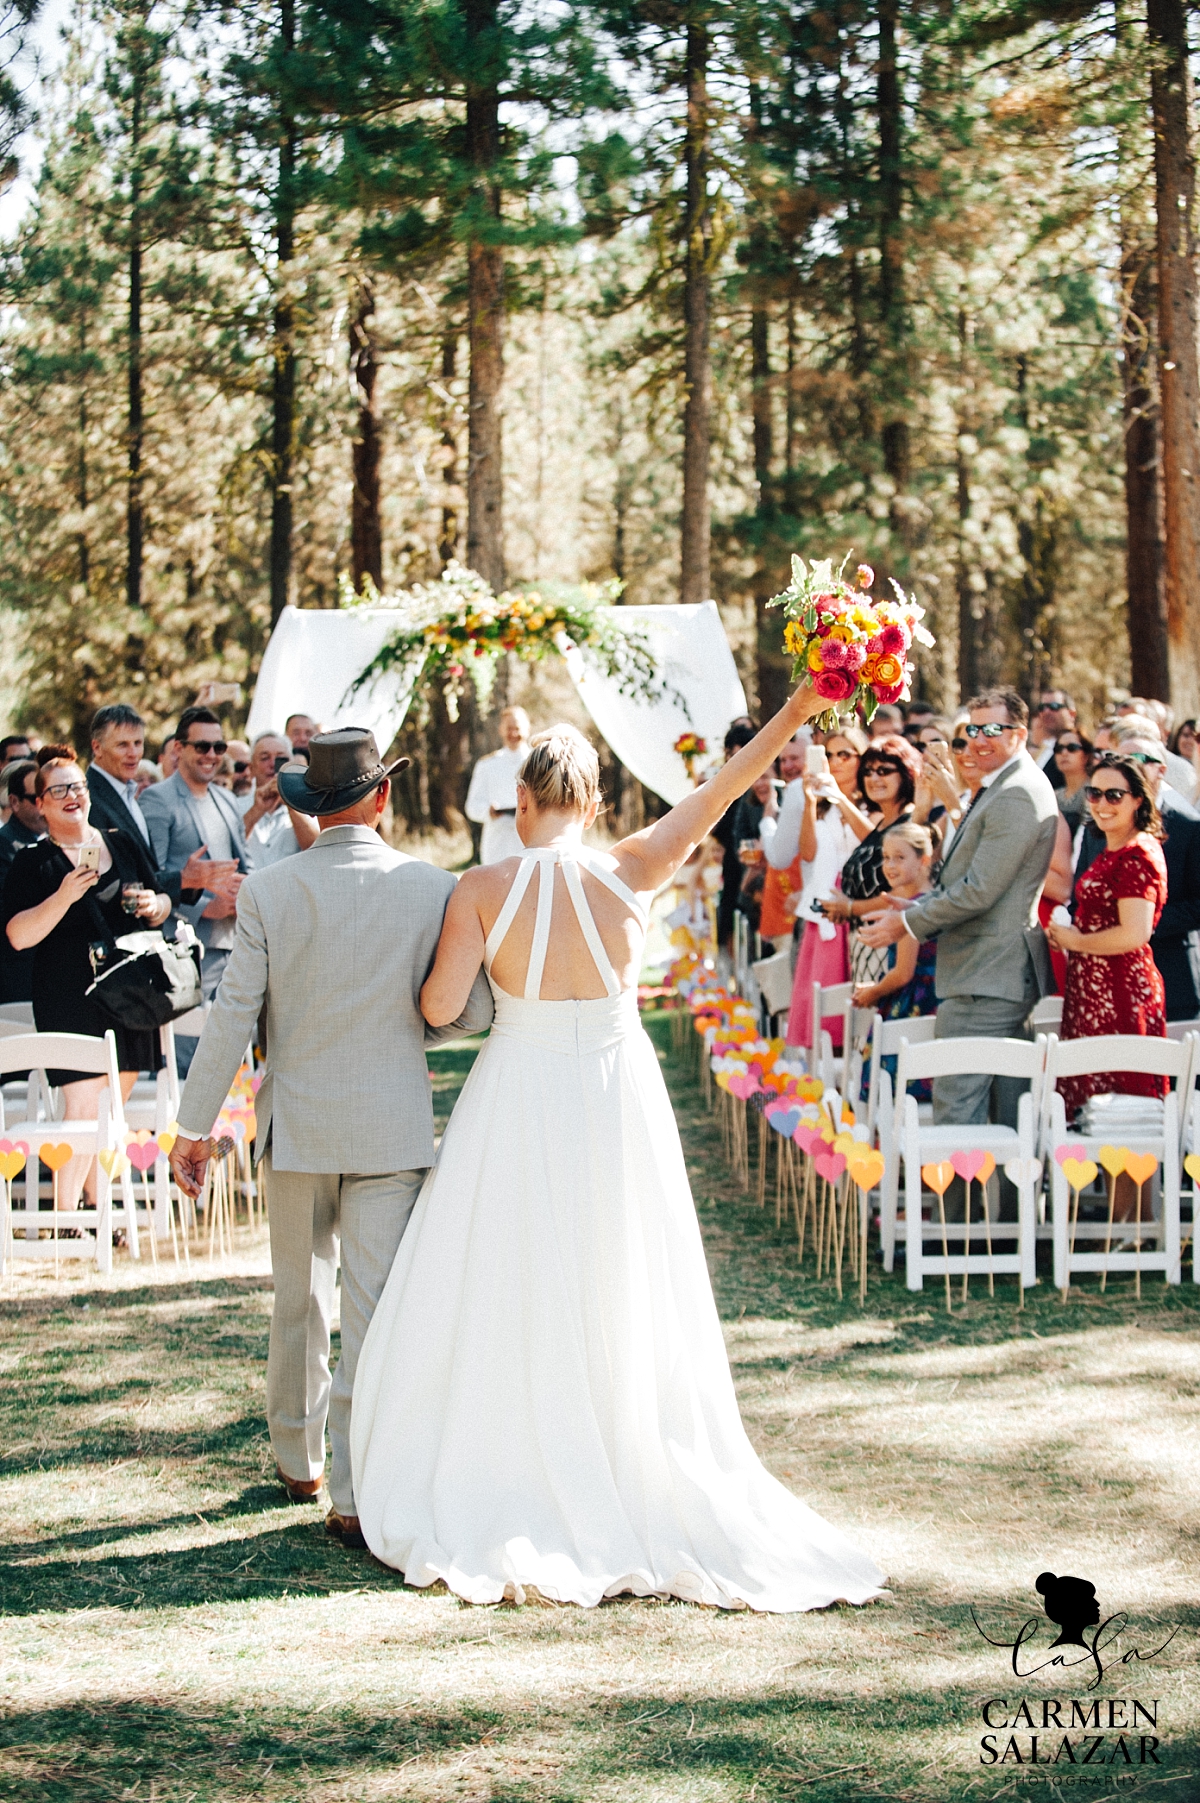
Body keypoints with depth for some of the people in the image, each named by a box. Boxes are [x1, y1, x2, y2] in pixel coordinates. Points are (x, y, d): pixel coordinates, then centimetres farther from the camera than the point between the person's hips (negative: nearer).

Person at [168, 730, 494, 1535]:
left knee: (300, 1297, 18)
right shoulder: (433, 888, -8)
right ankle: (356, 1493, -2)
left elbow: (233, 1015, -7)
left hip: (297, 1120, 2)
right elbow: (471, 1011, -5)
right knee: (376, 1305, 0)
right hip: (394, 1126, -1)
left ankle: (298, 1458, 32)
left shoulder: (268, 891, -8)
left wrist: (196, 1125, 0)